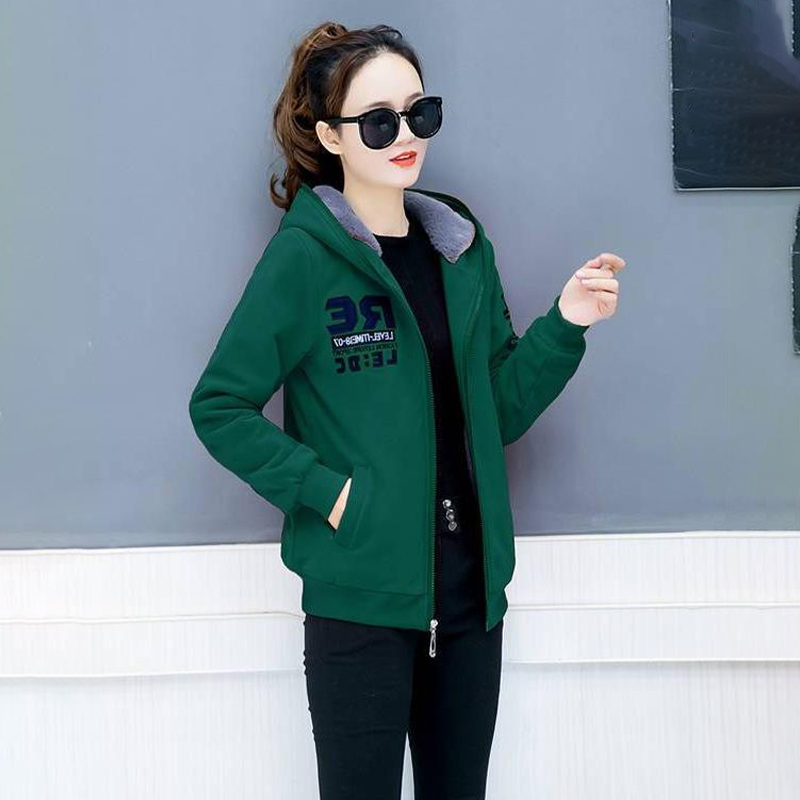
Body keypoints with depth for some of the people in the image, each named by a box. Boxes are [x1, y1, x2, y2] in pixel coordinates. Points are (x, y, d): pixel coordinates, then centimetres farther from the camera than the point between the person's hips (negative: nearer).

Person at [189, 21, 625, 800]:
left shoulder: (461, 246, 7)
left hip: (469, 588, 5)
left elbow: (498, 409, 10)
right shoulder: (304, 254, -9)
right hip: (361, 592, -5)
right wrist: (328, 491, -15)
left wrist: (563, 326, -4)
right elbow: (219, 407, -7)